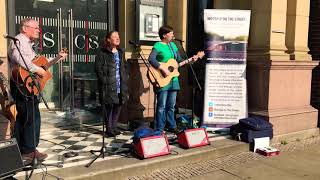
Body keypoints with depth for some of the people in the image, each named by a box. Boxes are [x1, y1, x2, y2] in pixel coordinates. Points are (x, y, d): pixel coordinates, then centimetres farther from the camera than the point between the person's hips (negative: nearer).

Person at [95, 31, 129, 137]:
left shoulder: (120, 52, 17)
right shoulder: (102, 53, -5)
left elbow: (124, 67, 22)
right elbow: (98, 69, -8)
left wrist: (125, 78, 11)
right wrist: (105, 81, -13)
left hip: (120, 86, 6)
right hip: (108, 86, -6)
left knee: (118, 106, 9)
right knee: (108, 107, -2)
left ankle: (114, 127, 22)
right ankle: (109, 129, 9)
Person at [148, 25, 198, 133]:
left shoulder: (173, 45, 16)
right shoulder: (158, 46, -8)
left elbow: (179, 62, 20)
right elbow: (151, 59, -24)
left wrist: (191, 60, 8)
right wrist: (163, 69, -25)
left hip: (173, 79, 7)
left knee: (171, 105, 15)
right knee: (162, 106, -3)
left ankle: (172, 126, 27)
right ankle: (159, 130, 5)